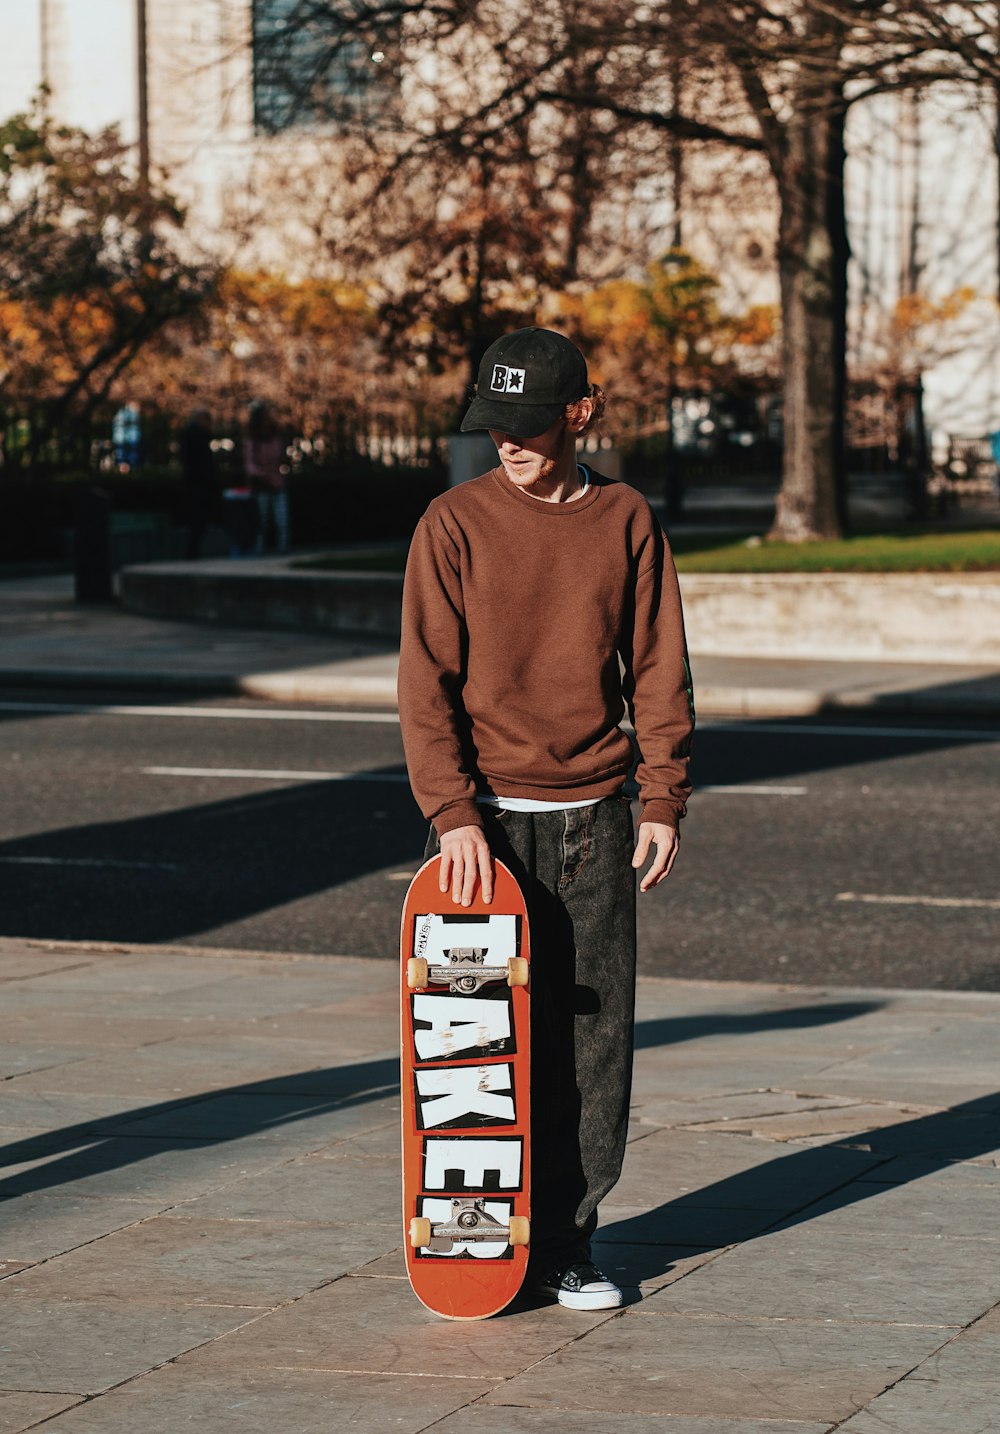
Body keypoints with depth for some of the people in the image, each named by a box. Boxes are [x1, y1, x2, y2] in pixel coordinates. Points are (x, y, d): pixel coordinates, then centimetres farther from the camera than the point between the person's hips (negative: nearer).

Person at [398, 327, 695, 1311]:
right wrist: (452, 812, -14)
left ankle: (563, 1240, 10)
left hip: (591, 817, 2)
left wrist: (662, 803, 2)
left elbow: (659, 671, 8)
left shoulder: (626, 521, 5)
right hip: (486, 819, -2)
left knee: (593, 1034, 2)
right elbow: (425, 680, -5)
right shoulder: (456, 524, -2)